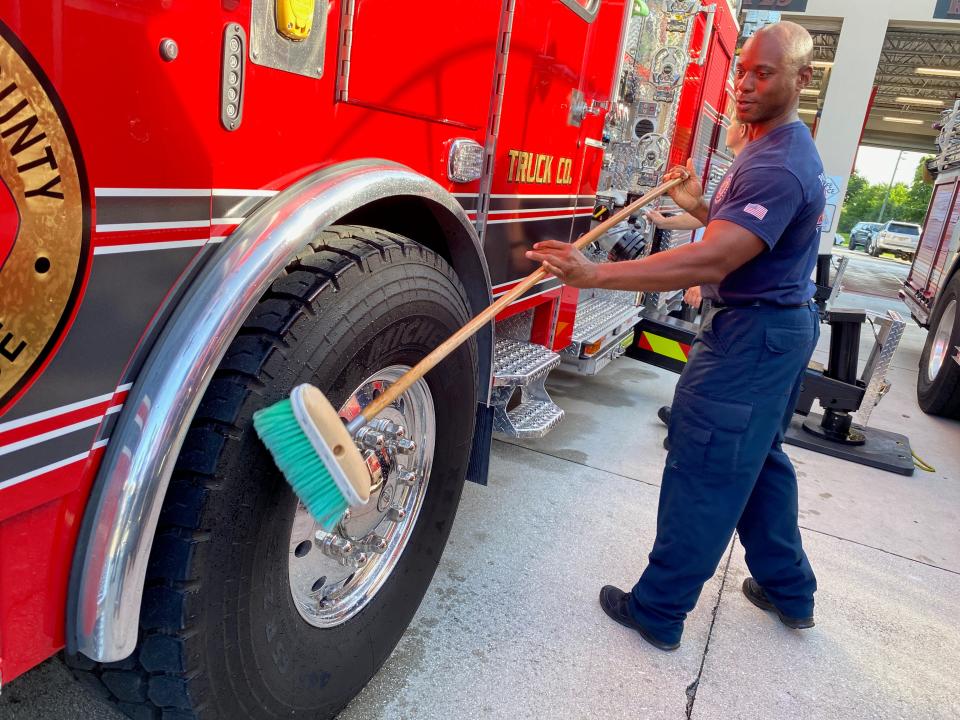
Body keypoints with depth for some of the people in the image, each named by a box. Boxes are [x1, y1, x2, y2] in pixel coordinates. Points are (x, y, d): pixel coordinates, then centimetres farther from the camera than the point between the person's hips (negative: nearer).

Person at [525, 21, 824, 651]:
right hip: (788, 323, 11)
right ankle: (789, 590, 36)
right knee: (760, 460, 21)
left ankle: (659, 611, 11)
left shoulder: (776, 166, -22)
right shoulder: (790, 148, 13)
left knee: (702, 473, -3)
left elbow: (710, 262, -34)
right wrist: (701, 207, 11)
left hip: (750, 337, -11)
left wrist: (595, 275, -39)